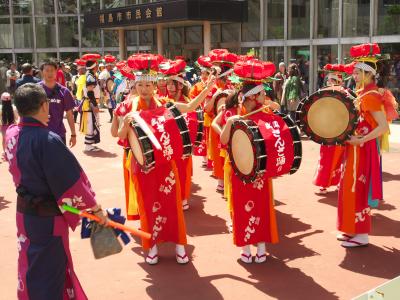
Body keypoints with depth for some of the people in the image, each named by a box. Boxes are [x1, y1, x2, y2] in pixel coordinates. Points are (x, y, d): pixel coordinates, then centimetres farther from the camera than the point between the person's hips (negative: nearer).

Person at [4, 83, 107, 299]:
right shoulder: (48, 140, -26)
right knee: (49, 270, 9)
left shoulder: (11, 134, -4)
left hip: (24, 211, 7)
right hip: (48, 217, -7)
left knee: (32, 264, 25)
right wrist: (96, 208, -9)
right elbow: (72, 182, -21)